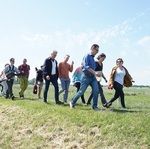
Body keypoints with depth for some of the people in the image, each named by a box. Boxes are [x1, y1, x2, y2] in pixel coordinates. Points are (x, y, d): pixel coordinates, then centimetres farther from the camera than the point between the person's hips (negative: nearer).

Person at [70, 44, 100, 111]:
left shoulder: (93, 58, 14)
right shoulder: (87, 56, -9)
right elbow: (86, 67, -21)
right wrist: (94, 73, -28)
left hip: (93, 77, 7)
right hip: (86, 77, -6)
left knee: (96, 90, -10)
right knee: (81, 91, 1)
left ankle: (94, 106, 0)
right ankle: (72, 103, 21)